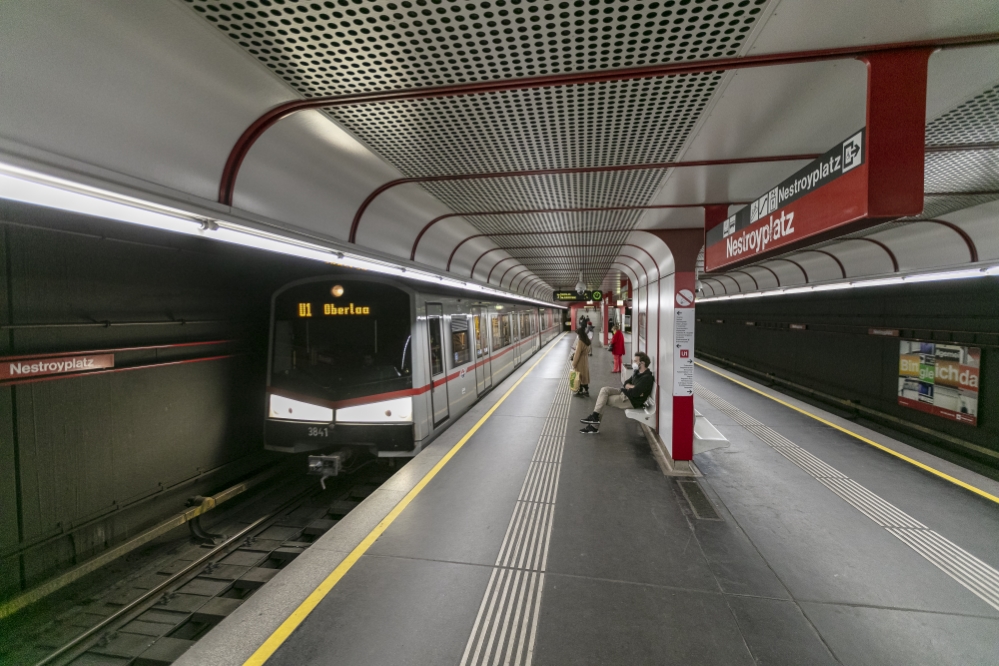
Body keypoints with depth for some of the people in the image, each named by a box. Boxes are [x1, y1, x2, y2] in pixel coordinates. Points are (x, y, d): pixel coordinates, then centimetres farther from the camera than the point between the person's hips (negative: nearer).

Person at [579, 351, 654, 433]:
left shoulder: (647, 378, -21)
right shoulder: (637, 372, 9)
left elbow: (635, 393, -27)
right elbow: (626, 383, 14)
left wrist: (628, 387, -7)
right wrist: (632, 387, -8)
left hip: (632, 401, -9)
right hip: (625, 393, 9)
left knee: (603, 400, -10)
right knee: (605, 390, -8)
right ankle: (595, 416, -11)